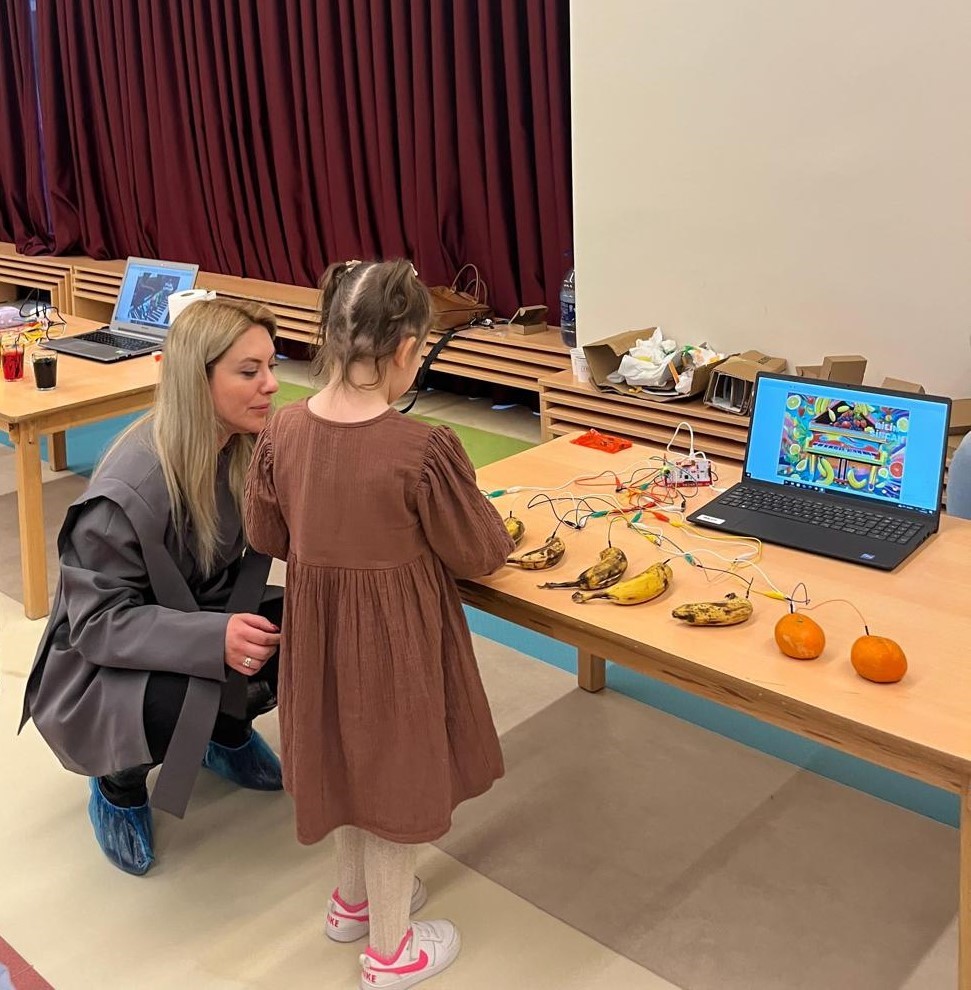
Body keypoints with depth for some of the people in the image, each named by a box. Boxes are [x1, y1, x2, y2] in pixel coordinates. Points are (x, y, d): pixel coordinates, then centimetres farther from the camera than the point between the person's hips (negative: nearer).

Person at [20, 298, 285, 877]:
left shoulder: (251, 446, -13)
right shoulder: (128, 493, -31)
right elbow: (98, 622, -28)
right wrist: (213, 639, -42)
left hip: (205, 616, 6)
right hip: (107, 661, -6)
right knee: (183, 702, -37)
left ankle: (229, 729, 14)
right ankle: (119, 784, 1)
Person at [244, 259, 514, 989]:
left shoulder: (284, 431, -11)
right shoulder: (423, 449, -27)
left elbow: (266, 536, 3)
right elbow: (479, 555, -14)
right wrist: (498, 528, 8)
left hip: (318, 625, 6)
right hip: (397, 635, -5)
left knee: (352, 757, 27)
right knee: (395, 777, 14)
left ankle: (354, 899, 50)